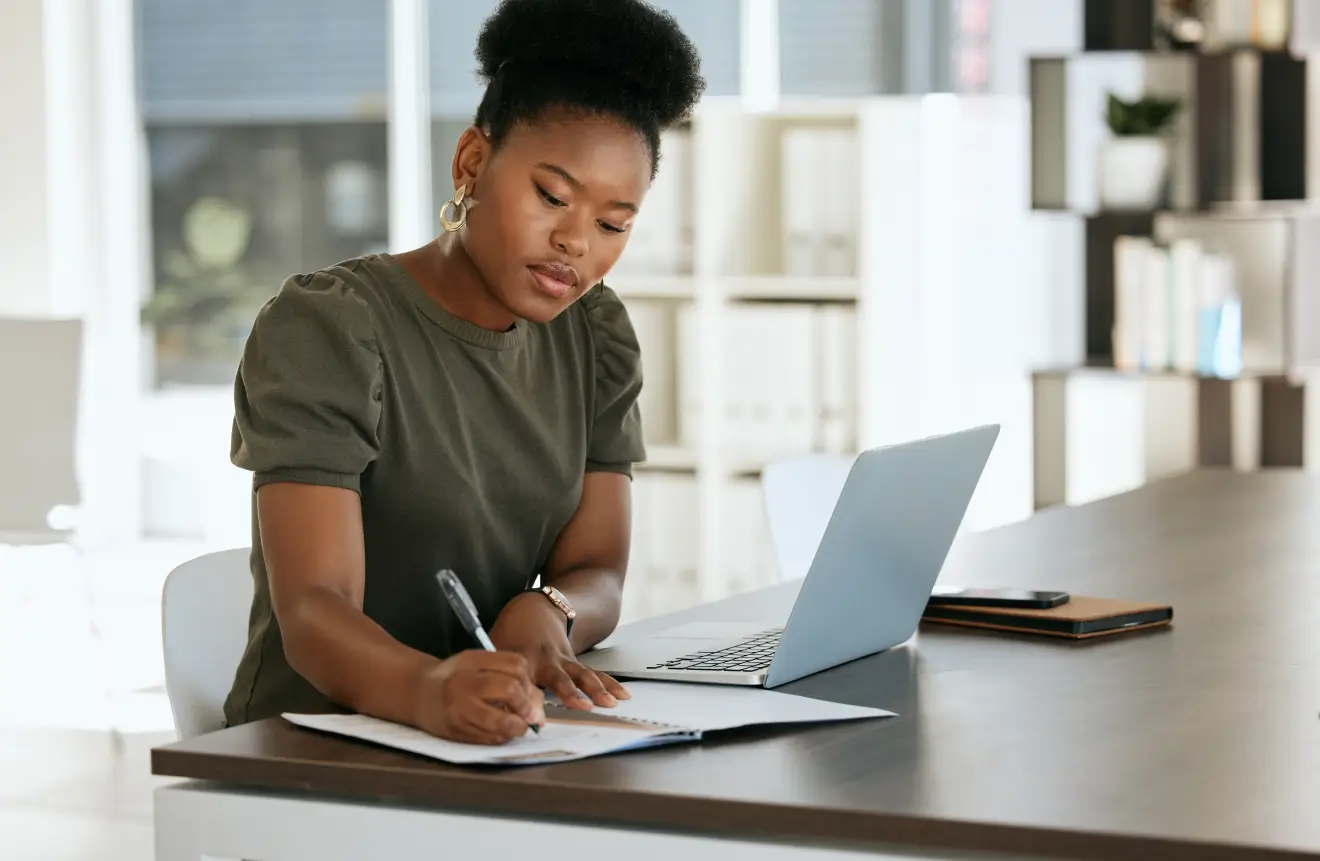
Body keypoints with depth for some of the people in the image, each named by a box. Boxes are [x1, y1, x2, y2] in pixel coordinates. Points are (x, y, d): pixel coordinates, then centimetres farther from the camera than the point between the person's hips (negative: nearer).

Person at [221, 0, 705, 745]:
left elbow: (597, 577, 3)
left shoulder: (596, 337, 7)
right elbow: (311, 610, -23)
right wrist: (426, 688, -43)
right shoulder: (324, 331, -12)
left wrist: (541, 619, -20)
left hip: (501, 747, 6)